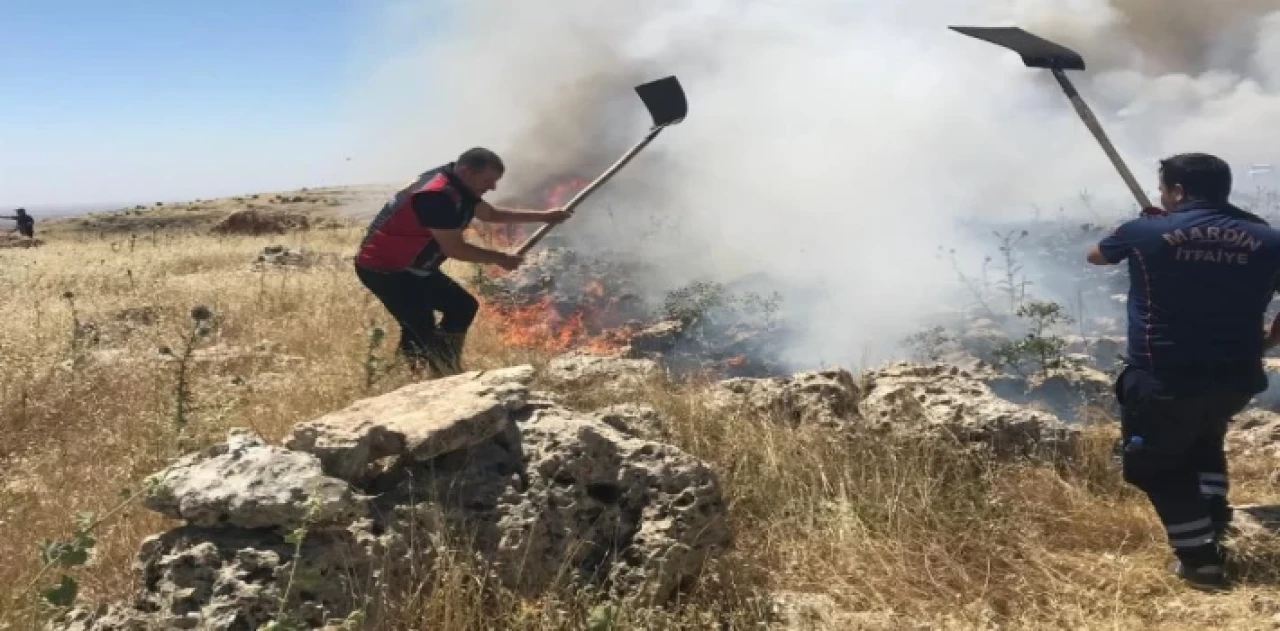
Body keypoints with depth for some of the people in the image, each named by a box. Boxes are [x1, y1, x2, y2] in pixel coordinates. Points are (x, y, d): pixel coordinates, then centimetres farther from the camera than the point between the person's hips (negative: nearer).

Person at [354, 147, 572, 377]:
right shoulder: (437, 195, -27)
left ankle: (445, 371, 17)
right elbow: (455, 249, -24)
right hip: (383, 268, -10)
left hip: (412, 268, 10)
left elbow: (492, 214, 18)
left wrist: (543, 216, 15)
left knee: (463, 306, 11)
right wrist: (500, 259, -12)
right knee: (421, 329, -18)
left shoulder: (457, 188, 4)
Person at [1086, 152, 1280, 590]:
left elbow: (1094, 256, 17)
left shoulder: (1143, 232, -5)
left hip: (1163, 378, -4)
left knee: (1156, 465, 15)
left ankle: (1200, 558, 12)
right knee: (1204, 438, 34)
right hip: (1236, 379, 4)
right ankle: (1214, 519, 28)